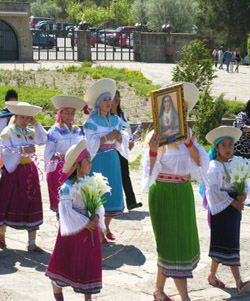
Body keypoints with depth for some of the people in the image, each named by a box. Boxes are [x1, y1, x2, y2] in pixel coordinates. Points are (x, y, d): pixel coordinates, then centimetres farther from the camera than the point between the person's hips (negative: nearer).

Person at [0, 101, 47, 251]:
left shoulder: (30, 132, 11)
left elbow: (43, 140, -4)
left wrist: (36, 124, -5)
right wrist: (23, 150, -23)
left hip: (29, 171, 5)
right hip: (13, 172, -4)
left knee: (32, 206, 1)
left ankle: (32, 243, 5)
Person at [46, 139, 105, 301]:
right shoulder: (67, 187, -16)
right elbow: (67, 209, -20)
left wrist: (97, 217, -16)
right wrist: (84, 223, -21)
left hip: (90, 226, 5)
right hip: (74, 229, -5)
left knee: (90, 262, 7)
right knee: (68, 261, 8)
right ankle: (57, 286, 33)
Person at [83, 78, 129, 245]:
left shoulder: (115, 120, 11)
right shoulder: (91, 122, -6)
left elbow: (123, 142, 10)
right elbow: (90, 143, -13)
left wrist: (120, 137, -12)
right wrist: (107, 138, -23)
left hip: (113, 159, 6)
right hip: (98, 161, -6)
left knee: (113, 192, 8)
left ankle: (107, 227, 24)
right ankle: (99, 233, 3)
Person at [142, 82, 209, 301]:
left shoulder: (188, 133, 7)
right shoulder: (158, 135, -12)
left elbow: (201, 162, -2)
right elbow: (149, 170, -18)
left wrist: (188, 142, -15)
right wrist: (152, 150, -35)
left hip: (184, 192, 7)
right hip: (164, 193, -7)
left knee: (185, 243, 13)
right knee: (173, 244, -3)